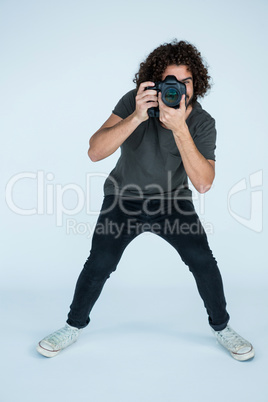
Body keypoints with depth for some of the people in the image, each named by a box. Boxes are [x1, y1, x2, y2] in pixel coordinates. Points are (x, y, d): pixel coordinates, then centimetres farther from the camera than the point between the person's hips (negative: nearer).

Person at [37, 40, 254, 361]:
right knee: (99, 263, -11)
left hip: (173, 201, 1)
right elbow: (95, 152, -28)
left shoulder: (202, 122, -17)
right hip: (123, 198, 0)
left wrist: (180, 129, -40)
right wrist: (136, 118, -41)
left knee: (203, 261, -11)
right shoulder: (135, 101, -18)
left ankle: (221, 326, 17)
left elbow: (203, 183, -31)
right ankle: (74, 326, 17)